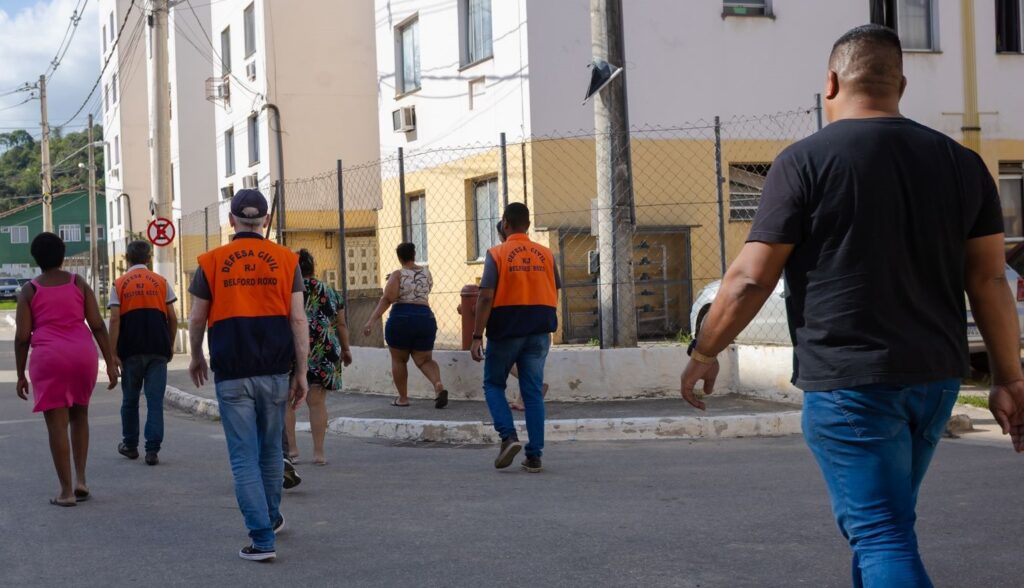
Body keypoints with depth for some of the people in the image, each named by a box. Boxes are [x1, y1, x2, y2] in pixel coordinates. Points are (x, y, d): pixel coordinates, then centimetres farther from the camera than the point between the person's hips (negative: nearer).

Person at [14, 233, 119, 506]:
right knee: (79, 416, 20)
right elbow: (97, 325, 3)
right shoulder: (78, 283, 8)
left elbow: (22, 336, -1)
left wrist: (21, 374, 7)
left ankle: (67, 491, 1)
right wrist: (110, 362, 6)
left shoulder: (29, 290, 3)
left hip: (48, 358, -2)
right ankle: (81, 480, 13)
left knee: (57, 424, 1)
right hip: (83, 353, 2)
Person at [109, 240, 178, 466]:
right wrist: (170, 346, 16)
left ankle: (130, 446, 26)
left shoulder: (119, 284, 2)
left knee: (130, 400, 15)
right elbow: (172, 318, 3)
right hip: (157, 350, 0)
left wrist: (113, 353, -5)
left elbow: (114, 320, -6)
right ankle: (152, 450, -7)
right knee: (155, 401, 0)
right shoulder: (161, 282, 5)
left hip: (130, 351, 0)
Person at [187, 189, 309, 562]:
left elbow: (197, 320, 6)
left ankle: (262, 538, -6)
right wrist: (301, 373, 3)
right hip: (275, 372, 2)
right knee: (271, 450, 20)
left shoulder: (212, 262, 0)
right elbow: (298, 320, -3)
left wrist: (196, 359, 24)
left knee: (244, 456, 1)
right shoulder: (285, 260, 1)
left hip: (232, 374, -2)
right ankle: (272, 517, 36)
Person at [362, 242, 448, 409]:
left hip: (401, 319, -3)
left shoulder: (398, 275, -4)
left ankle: (402, 398, 15)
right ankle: (438, 385, -20)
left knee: (398, 360, 13)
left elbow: (387, 299, -16)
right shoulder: (426, 273, 10)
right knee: (424, 360, 7)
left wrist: (372, 320, -19)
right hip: (426, 318, 4)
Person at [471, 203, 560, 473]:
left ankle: (509, 436, -6)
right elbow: (554, 295, 9)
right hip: (539, 332, 3)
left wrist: (477, 336, -11)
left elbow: (486, 297, -13)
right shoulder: (545, 254, 4)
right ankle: (534, 456, 4)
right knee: (533, 392, 7)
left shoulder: (497, 254, -7)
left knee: (493, 384, 14)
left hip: (505, 331, -3)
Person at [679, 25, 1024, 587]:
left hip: (848, 380, -6)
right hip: (936, 376, 6)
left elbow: (750, 279, -9)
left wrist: (704, 353, 4)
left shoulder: (805, 161, -8)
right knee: (885, 518, 22)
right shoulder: (960, 162, 6)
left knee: (881, 538, -5)